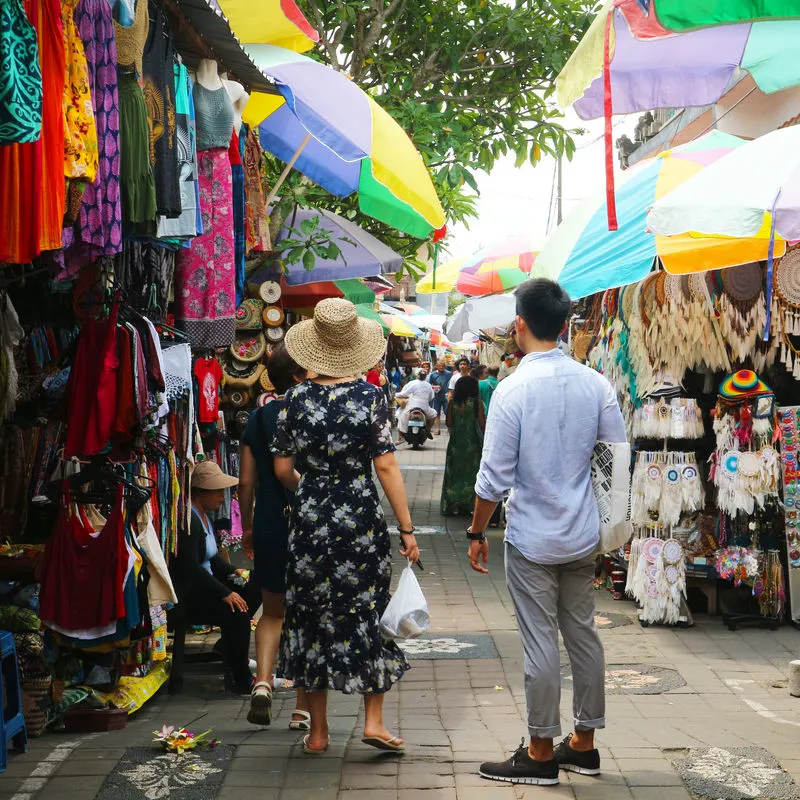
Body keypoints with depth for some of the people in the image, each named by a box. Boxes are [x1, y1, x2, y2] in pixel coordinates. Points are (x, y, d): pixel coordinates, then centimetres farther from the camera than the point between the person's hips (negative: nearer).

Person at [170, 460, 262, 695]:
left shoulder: (204, 515, 14)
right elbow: (190, 568, -26)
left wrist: (232, 572, 7)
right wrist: (225, 593, -29)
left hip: (204, 585, 11)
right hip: (187, 594, -11)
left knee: (254, 588, 0)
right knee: (236, 614, -28)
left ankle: (226, 649, 9)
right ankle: (241, 680, -15)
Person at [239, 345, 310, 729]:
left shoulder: (257, 419, 2)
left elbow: (246, 482, 4)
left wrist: (247, 526, 16)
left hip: (270, 527, 3)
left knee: (272, 612, 18)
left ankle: (262, 681, -6)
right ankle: (302, 709, 12)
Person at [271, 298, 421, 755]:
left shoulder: (296, 399, -2)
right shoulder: (370, 397, -8)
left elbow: (283, 469, 2)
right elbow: (386, 466, -9)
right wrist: (407, 528, -5)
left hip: (311, 521, 2)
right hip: (361, 518, -2)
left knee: (313, 618, 10)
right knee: (369, 614, 11)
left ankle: (318, 731, 16)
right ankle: (374, 720, 8)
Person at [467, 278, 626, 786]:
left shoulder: (512, 390, -15)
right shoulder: (596, 385, -1)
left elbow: (495, 477, -13)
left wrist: (477, 534, 0)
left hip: (532, 540, -5)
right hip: (584, 536, 5)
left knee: (541, 644, 2)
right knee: (584, 635, 14)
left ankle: (542, 753, 13)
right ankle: (584, 744, 25)